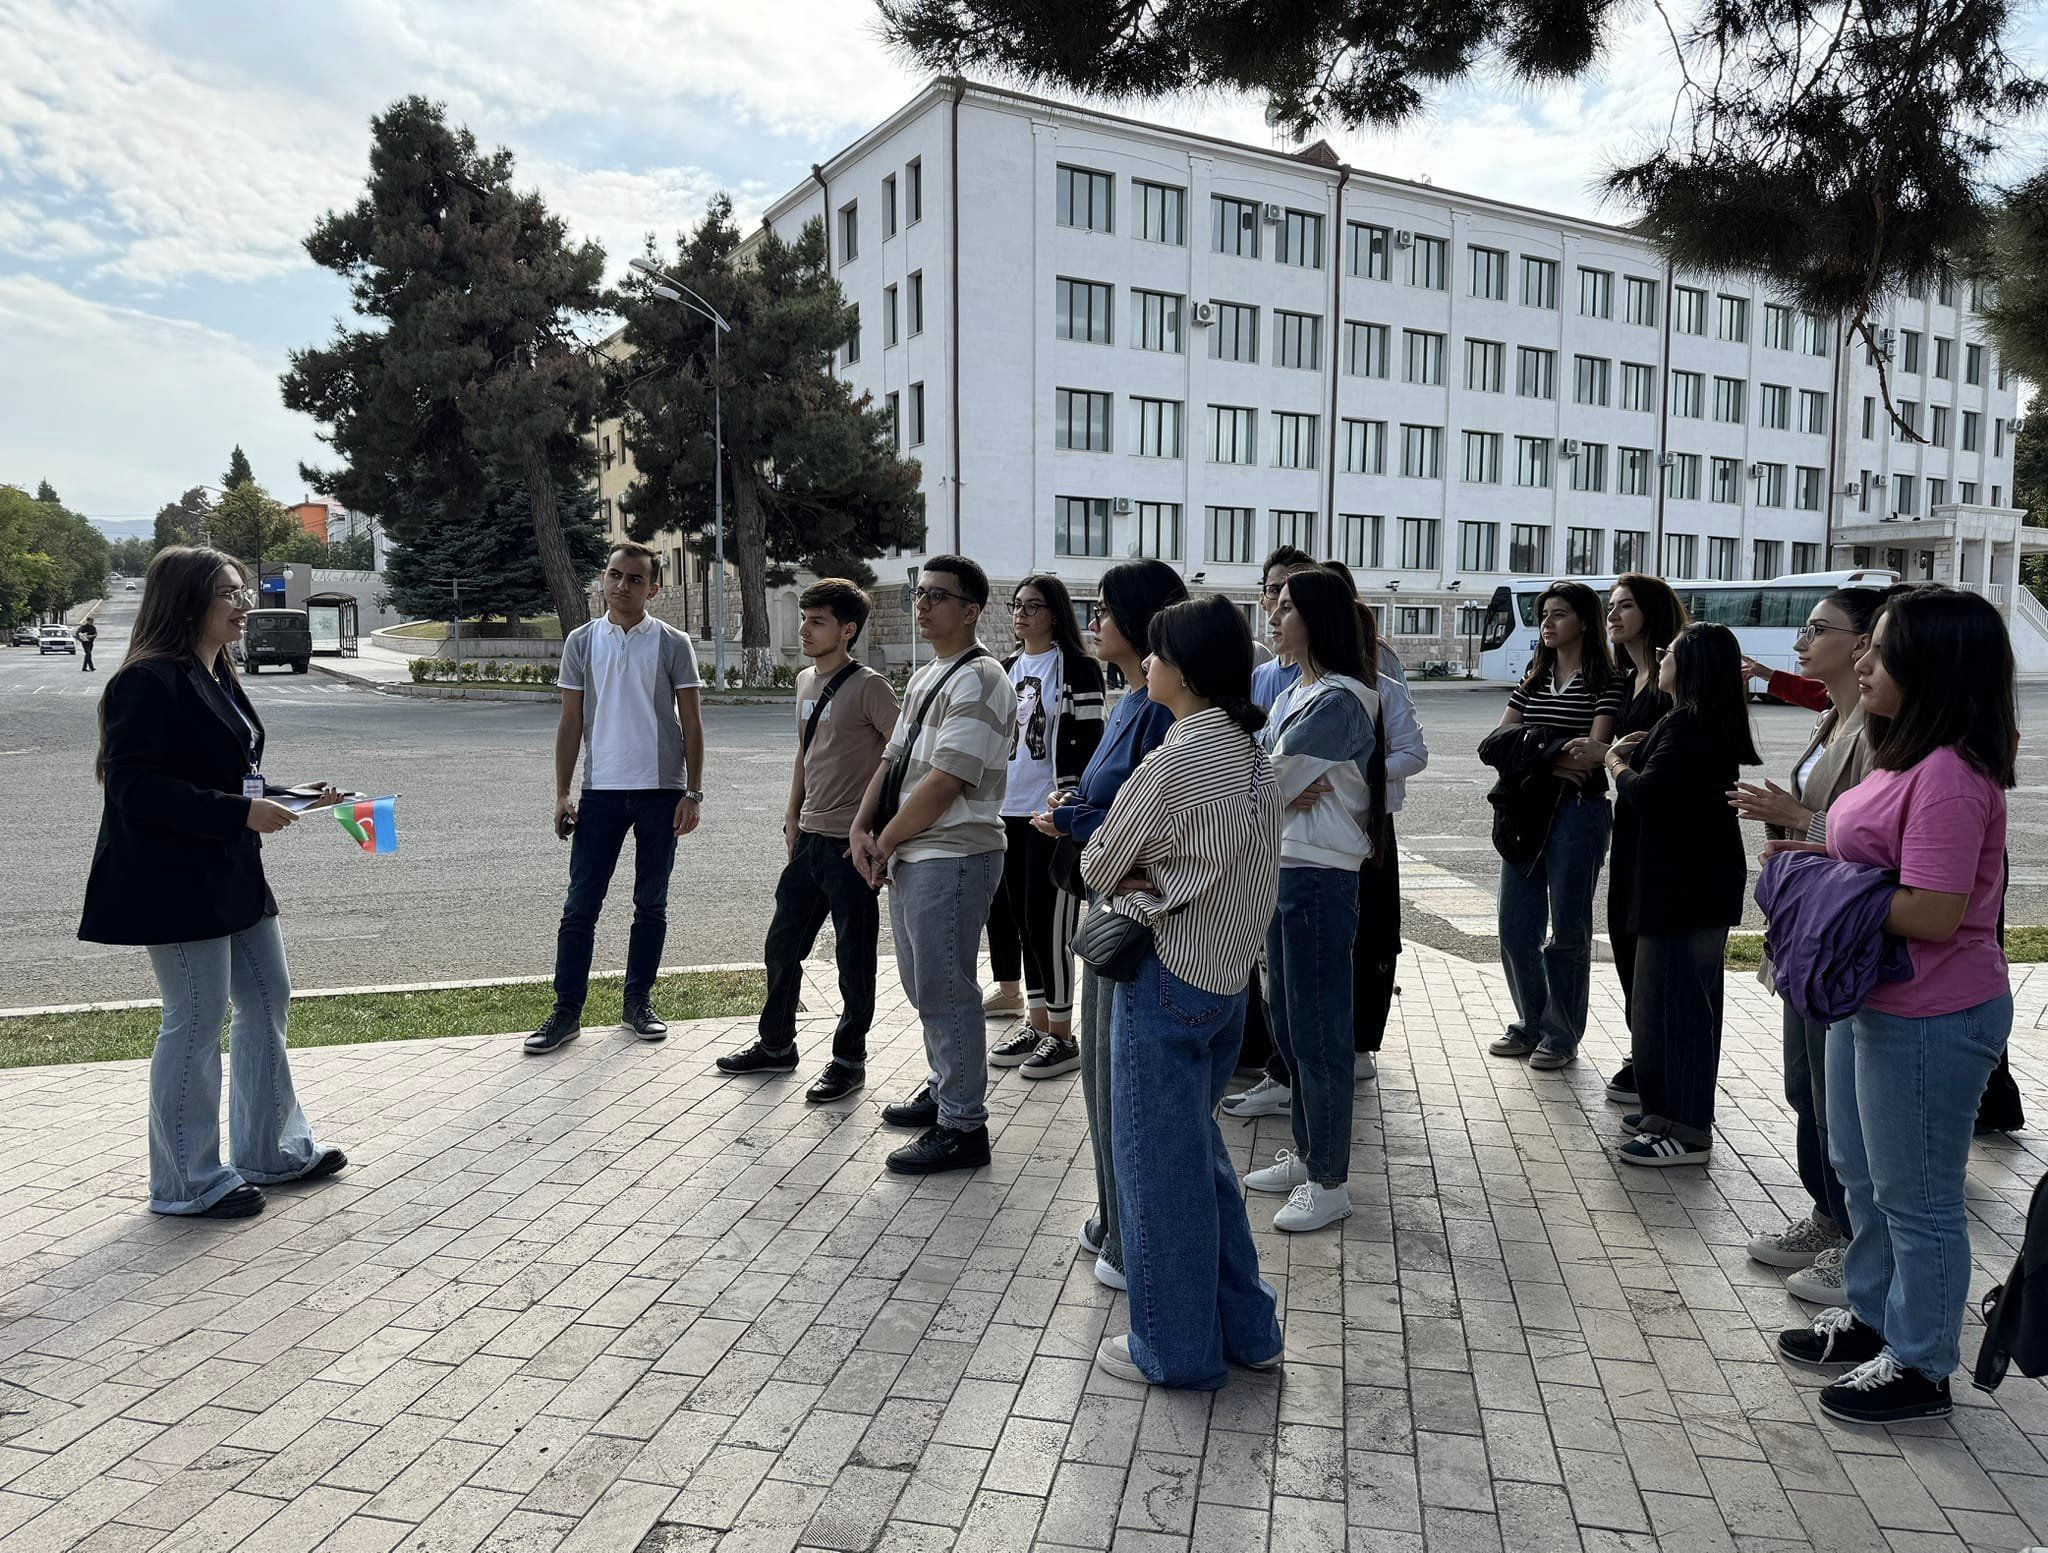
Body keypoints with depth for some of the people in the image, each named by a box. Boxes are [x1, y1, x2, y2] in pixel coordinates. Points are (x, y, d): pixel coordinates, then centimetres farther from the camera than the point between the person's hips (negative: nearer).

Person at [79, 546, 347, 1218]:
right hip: (176, 881, -10)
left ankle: (273, 1150, 29)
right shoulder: (149, 682, -16)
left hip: (234, 874, 10)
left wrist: (294, 801, 9)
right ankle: (188, 1183, 14)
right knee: (197, 1020, -1)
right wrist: (240, 813, -26)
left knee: (268, 1000, 15)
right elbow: (135, 785, -23)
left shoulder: (214, 677, 14)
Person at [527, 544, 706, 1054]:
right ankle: (566, 1011, 9)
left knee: (651, 905, 8)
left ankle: (638, 1002, 21)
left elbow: (691, 723, 1)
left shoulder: (672, 644, 0)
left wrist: (693, 793, -5)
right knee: (580, 906, 1)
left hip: (660, 790, -1)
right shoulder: (582, 642, 4)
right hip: (600, 789, 1)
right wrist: (562, 793, 1)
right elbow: (571, 722, 6)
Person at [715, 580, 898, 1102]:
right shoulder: (806, 682, 11)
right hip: (809, 838, 8)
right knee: (781, 945, 17)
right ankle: (776, 1044, 33)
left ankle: (849, 1060, 18)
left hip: (851, 844, -8)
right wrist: (793, 813, 17)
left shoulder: (868, 686, -14)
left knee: (853, 958, 4)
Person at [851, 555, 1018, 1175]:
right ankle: (945, 1088, 37)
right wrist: (863, 828, 1)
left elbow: (943, 782, -21)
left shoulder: (978, 681, -15)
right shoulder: (924, 678, 17)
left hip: (951, 856, -10)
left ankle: (962, 1127, 7)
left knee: (945, 990, -4)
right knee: (924, 985, 20)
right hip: (908, 855, 10)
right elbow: (892, 759, 15)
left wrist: (885, 843, -12)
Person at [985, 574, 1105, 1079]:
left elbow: (1087, 745, -11)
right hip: (1009, 810, 7)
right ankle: (1036, 1023, 24)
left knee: (1047, 923, -5)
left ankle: (1062, 1037, 8)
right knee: (1019, 917, 11)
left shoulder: (1079, 669, -6)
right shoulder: (1007, 669, 14)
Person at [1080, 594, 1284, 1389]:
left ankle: (1174, 1348, 20)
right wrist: (1155, 883, -2)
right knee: (1199, 1148, 21)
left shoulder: (1174, 760, -20)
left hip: (1168, 978, -8)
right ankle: (1244, 1327, 31)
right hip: (1228, 974, 9)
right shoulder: (1251, 753, 7)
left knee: (1159, 1161, 6)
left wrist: (1125, 880, 11)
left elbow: (1099, 866, -9)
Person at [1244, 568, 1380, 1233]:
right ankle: (1305, 1156, 32)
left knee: (1318, 1034, 0)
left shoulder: (1339, 700, -16)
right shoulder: (1293, 694, 14)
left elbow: (1270, 781, -19)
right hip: (1280, 870, 10)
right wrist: (1286, 793, -11)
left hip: (1318, 879, -9)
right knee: (1289, 1027, 17)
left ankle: (1330, 1183, 12)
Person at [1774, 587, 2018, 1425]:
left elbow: (1933, 914, -28)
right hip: (1870, 1002, 10)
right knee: (1862, 1174, 23)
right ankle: (1874, 1318, 42)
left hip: (1929, 1021, -10)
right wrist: (1818, 853, 0)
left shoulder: (1950, 775, -25)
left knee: (1916, 1198, 7)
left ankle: (1920, 1366, 25)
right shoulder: (1907, 756, 6)